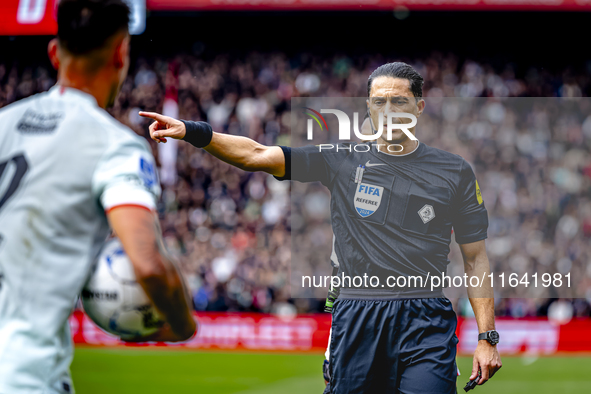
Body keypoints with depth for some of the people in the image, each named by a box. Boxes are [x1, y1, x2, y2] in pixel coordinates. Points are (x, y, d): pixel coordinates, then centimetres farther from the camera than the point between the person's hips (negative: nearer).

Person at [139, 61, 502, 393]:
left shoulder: (454, 171, 9)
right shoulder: (342, 160, 10)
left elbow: (476, 258, 10)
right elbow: (256, 155, 3)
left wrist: (488, 338, 2)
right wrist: (192, 131, -11)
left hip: (426, 323, -1)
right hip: (357, 319, 1)